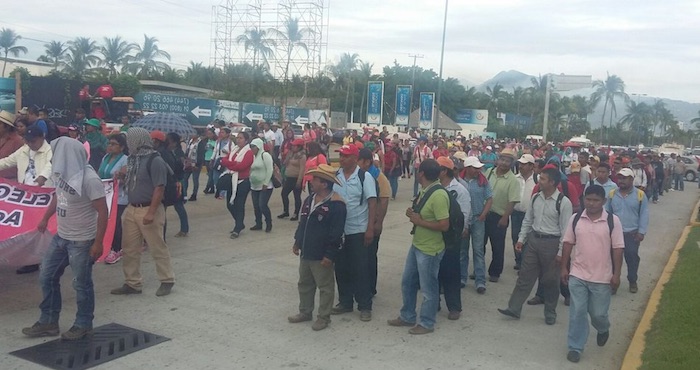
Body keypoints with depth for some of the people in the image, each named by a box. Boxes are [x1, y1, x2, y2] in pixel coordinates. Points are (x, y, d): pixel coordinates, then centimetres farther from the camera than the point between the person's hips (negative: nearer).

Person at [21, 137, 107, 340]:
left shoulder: (89, 179, -22)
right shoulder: (63, 173, 2)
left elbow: (102, 212, -20)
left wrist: (98, 243, -21)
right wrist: (45, 218, 26)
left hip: (81, 241, -8)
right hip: (60, 237, 8)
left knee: (81, 284, 5)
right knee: (47, 278, 14)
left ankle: (83, 325, 21)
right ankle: (48, 322, 28)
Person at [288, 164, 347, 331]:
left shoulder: (336, 205, -20)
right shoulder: (310, 199, 7)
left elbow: (336, 233, -20)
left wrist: (330, 255, -20)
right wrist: (297, 242, 17)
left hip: (321, 255, -9)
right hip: (306, 252, 9)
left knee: (325, 287, 5)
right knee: (304, 283, 19)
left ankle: (324, 317, 16)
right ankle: (305, 312, 33)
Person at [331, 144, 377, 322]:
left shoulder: (365, 177, -8)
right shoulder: (334, 176, 3)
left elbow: (372, 203, -9)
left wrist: (370, 229, -14)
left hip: (358, 231, -4)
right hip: (338, 230, 4)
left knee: (361, 269, 2)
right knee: (341, 268, 12)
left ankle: (365, 306, 12)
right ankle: (345, 302, 25)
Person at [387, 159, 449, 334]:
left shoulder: (438, 195, -26)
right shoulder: (424, 190, 3)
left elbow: (444, 225, -28)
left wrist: (419, 221, -21)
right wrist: (413, 213, -3)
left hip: (429, 250, -10)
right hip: (416, 245, 10)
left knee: (428, 288, 8)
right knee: (407, 282, 19)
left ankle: (426, 323, 24)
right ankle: (407, 316, 35)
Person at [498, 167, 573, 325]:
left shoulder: (563, 202, -15)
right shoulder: (535, 198, 3)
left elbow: (566, 229, -13)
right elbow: (528, 220, 12)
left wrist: (561, 253, -13)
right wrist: (521, 239, 9)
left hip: (552, 243, -5)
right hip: (533, 240, 5)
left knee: (550, 280, 9)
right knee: (525, 276, 7)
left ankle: (550, 313, 25)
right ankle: (514, 308, 13)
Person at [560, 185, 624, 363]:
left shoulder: (613, 221, -8)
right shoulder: (575, 219, -2)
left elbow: (617, 249, -6)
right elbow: (568, 244, 4)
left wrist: (616, 274, -8)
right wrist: (564, 268, 3)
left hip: (602, 277, -1)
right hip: (577, 275, 1)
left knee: (598, 313, 10)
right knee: (577, 312, 3)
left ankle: (603, 329, 43)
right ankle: (575, 347, 14)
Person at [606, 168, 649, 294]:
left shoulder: (640, 194, -5)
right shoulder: (612, 194, 1)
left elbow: (644, 215, -4)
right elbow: (607, 213, 7)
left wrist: (641, 232, -8)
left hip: (632, 234, -2)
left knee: (632, 257, 10)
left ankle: (632, 281, 27)